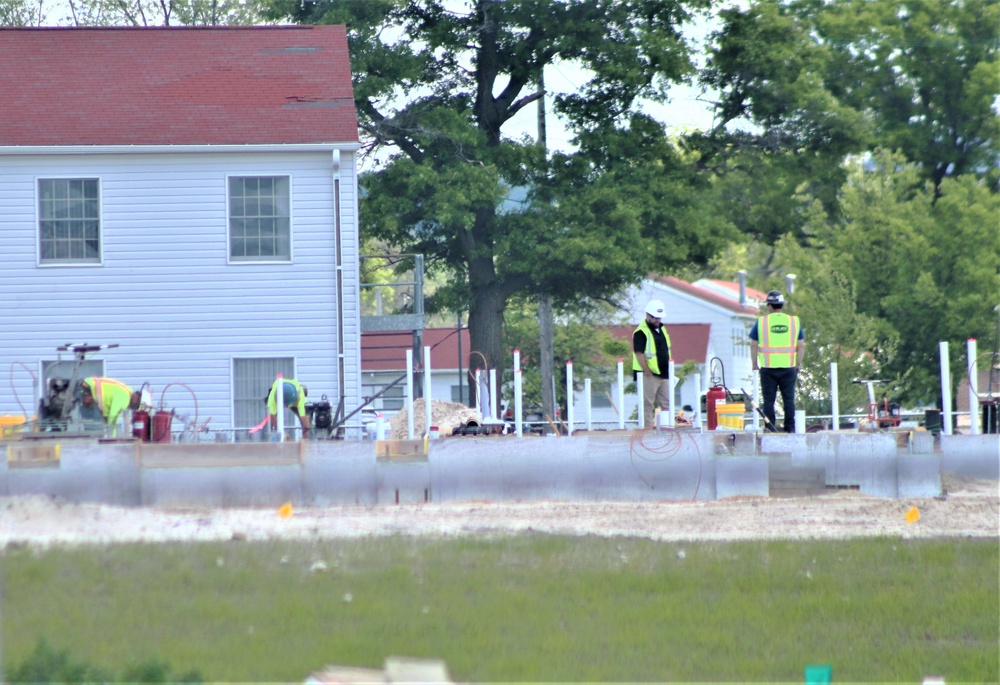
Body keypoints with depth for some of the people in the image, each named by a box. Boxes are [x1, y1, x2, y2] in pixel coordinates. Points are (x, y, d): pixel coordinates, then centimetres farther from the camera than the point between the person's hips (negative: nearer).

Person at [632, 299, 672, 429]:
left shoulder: (662, 329, 15)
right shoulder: (641, 332, -12)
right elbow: (639, 354, -17)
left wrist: (669, 368, 17)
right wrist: (647, 372, -21)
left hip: (663, 374, 8)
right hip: (649, 375, -8)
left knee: (667, 404, 10)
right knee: (648, 405, -6)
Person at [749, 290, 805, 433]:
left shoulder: (762, 322, 0)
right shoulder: (794, 321, 5)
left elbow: (753, 345, 2)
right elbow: (801, 346, 6)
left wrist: (755, 364, 10)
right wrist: (799, 364, 14)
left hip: (768, 368, -1)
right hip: (788, 367, 2)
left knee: (768, 400, 3)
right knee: (789, 399, 6)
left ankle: (770, 428, 0)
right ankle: (790, 428, 5)